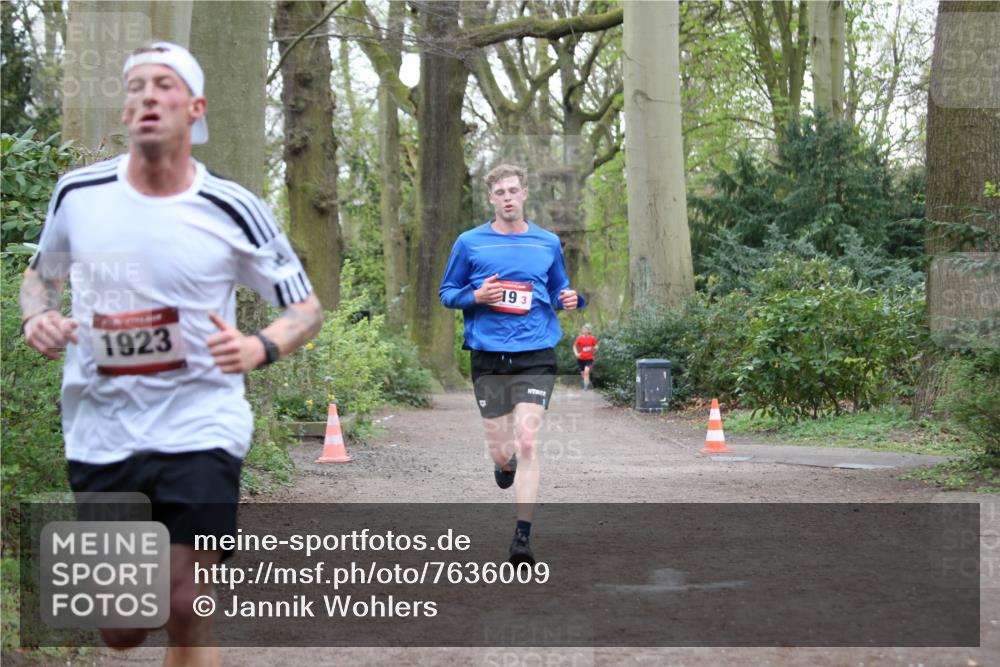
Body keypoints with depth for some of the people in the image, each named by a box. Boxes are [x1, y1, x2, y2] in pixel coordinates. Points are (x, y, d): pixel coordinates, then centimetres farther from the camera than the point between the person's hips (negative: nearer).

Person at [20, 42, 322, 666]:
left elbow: (307, 306, 2)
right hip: (100, 433, 2)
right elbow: (42, 274, 20)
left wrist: (260, 348, -20)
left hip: (201, 426, -2)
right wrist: (38, 317, -4)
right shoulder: (78, 193, 1)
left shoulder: (232, 209, -6)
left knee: (186, 614, -9)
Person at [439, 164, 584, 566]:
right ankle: (505, 464, 43)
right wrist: (476, 296, -11)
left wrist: (569, 300, -1)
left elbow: (559, 289, 22)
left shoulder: (548, 243, 10)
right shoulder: (469, 243, 5)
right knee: (501, 452, 3)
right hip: (488, 358, 0)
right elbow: (446, 293, 10)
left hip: (536, 356, 0)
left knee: (527, 443, -14)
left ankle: (523, 536, -11)